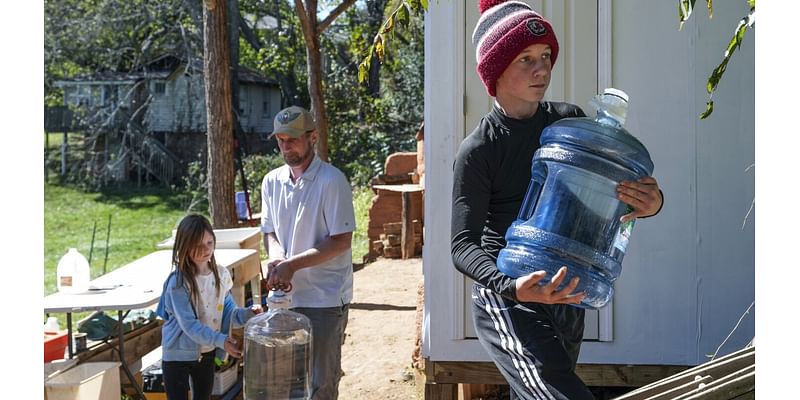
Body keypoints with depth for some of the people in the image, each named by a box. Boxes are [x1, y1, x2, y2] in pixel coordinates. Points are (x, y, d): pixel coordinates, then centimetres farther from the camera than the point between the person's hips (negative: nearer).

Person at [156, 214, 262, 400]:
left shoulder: (221, 274, -4)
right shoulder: (178, 283, -22)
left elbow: (227, 312, 0)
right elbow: (189, 324, -26)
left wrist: (248, 314, -21)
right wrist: (221, 340, -36)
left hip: (207, 352, 5)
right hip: (178, 355, -5)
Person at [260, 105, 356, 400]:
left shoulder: (331, 181, -13)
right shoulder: (272, 181, 6)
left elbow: (341, 241, -14)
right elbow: (269, 231, 13)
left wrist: (292, 264, -20)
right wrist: (276, 257, -10)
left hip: (325, 299, -5)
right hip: (286, 295, 6)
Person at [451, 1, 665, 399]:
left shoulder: (570, 121, 2)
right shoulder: (478, 150, -14)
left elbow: (619, 186, 6)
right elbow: (463, 244, -15)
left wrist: (651, 202, -18)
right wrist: (512, 287, -34)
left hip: (565, 295, 6)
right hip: (506, 301, -6)